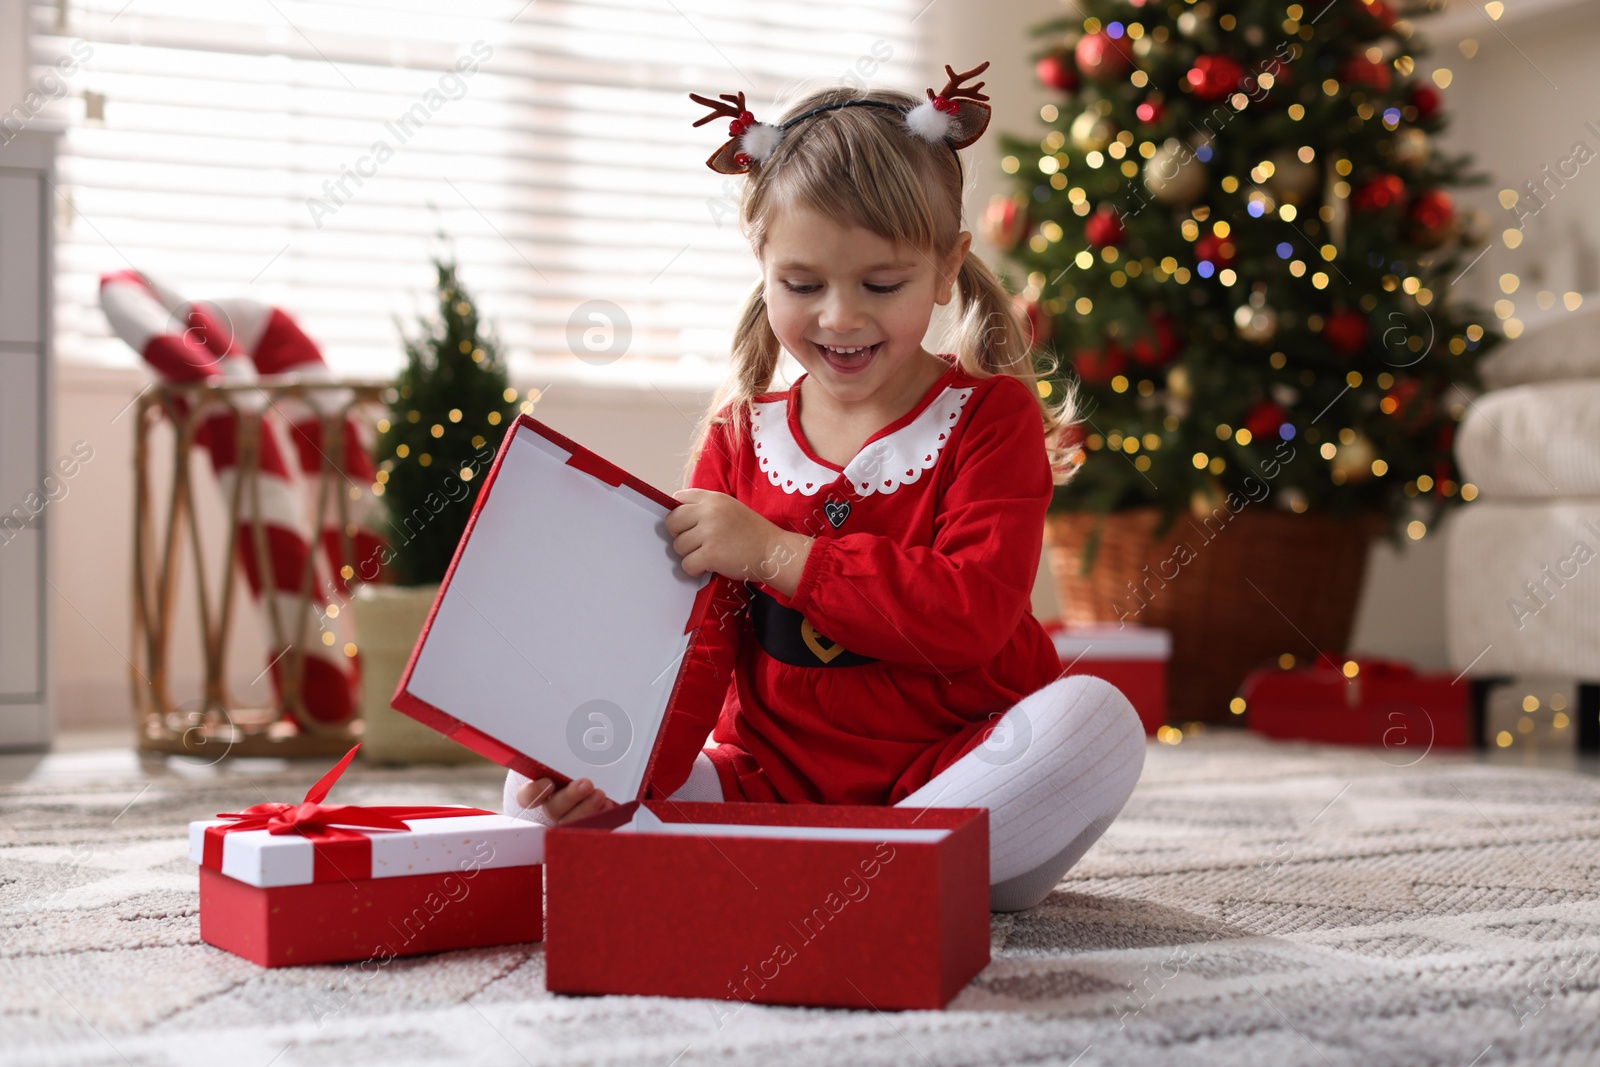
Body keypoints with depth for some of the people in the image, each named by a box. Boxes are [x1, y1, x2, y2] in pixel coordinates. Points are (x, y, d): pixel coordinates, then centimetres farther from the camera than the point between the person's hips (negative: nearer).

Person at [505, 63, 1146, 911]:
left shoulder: (991, 419, -2)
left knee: (1093, 717, -33)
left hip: (953, 775, -3)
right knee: (539, 799, -16)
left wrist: (777, 554, -21)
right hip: (774, 786, 4)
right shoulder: (737, 440, 8)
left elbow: (973, 614, -18)